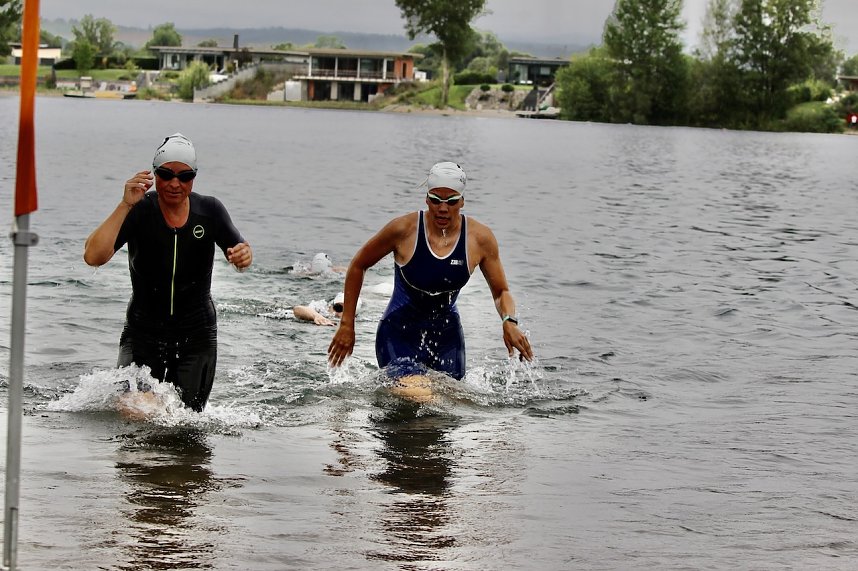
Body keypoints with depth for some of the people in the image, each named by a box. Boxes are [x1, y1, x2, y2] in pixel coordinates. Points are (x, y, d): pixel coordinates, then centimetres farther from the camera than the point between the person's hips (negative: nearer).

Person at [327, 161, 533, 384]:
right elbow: (358, 266, 0)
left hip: (446, 334, 4)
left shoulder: (480, 238, -8)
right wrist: (346, 325, 0)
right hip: (399, 332, -4)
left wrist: (509, 322, -20)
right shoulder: (404, 229, -14)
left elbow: (501, 292, 3)